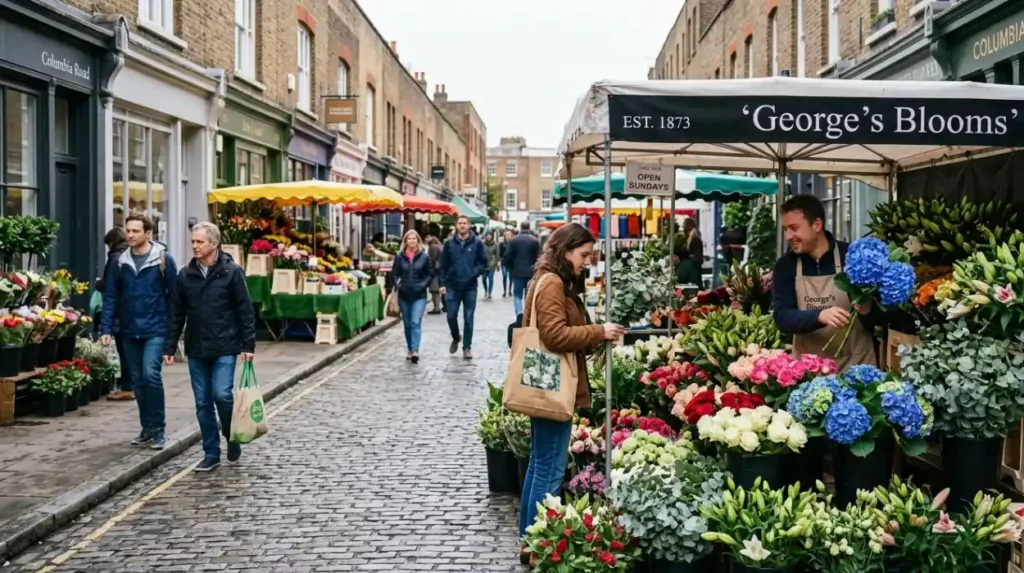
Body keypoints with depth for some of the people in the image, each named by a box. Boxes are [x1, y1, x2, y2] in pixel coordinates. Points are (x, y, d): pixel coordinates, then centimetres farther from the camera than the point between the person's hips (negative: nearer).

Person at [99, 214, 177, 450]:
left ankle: (157, 429, -5)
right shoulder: (121, 262, 6)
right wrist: (106, 328, -1)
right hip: (129, 332, 5)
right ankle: (147, 428, 23)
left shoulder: (163, 259, -6)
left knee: (150, 374, -17)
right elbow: (111, 297, 7)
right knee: (138, 381, 11)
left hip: (155, 330, -5)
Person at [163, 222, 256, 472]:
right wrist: (169, 347, 6)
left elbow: (245, 311, -4)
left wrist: (248, 344, -8)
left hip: (225, 348, -4)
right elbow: (177, 314, 10)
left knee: (221, 394, -13)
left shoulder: (232, 272, -5)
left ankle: (232, 437, 15)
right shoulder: (186, 275, 6)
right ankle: (211, 454, 16)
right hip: (196, 349, 4)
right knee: (203, 403, 6)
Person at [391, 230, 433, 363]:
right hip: (404, 295, 2)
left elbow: (430, 274, 3)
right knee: (407, 324, 11)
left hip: (419, 296, -2)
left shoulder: (424, 257, -1)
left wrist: (423, 285, -10)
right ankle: (410, 350, 24)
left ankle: (415, 351, -21)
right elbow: (394, 274, 8)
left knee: (416, 322, -14)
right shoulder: (400, 257, 2)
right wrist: (397, 285, -8)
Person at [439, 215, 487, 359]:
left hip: (470, 287, -1)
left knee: (468, 318, 3)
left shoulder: (477, 243, 0)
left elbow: (483, 262, 2)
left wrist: (474, 273, -13)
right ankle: (456, 338, 31)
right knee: (451, 316, 3)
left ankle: (467, 347, 12)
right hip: (453, 286, 1)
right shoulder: (449, 243, 3)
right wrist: (442, 283, 0)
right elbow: (443, 265, 5)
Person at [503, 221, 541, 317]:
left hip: (517, 272, 0)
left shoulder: (514, 240, -3)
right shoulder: (535, 240, -4)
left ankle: (519, 313, -17)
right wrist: (535, 269, 12)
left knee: (517, 294, 6)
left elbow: (508, 256, -4)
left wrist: (511, 268, 11)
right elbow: (538, 257, -5)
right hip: (531, 273, 0)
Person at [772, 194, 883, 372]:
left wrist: (867, 310, -25)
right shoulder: (785, 266, -1)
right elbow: (782, 317, -12)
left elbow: (881, 315, -3)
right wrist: (819, 316, -28)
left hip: (856, 365, -1)